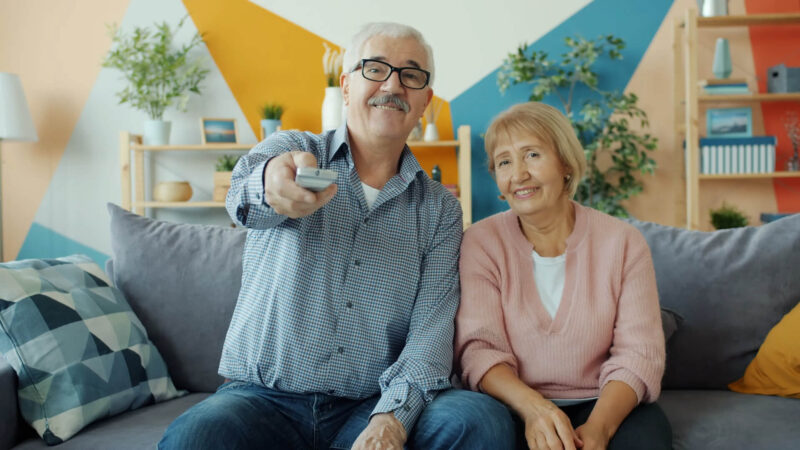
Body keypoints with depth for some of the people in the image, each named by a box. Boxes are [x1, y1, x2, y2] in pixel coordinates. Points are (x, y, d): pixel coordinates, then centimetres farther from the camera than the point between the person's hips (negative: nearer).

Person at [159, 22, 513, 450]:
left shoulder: (440, 210, 8)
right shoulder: (289, 148, 4)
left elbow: (431, 331, -2)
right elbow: (243, 194, -20)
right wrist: (273, 186, -45)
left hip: (373, 408, 2)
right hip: (263, 398, -1)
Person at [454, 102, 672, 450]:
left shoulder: (623, 242, 2)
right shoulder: (480, 243, 0)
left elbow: (638, 354, -5)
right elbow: (478, 347, -9)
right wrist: (532, 406, -28)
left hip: (602, 406, 1)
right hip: (512, 408, -1)